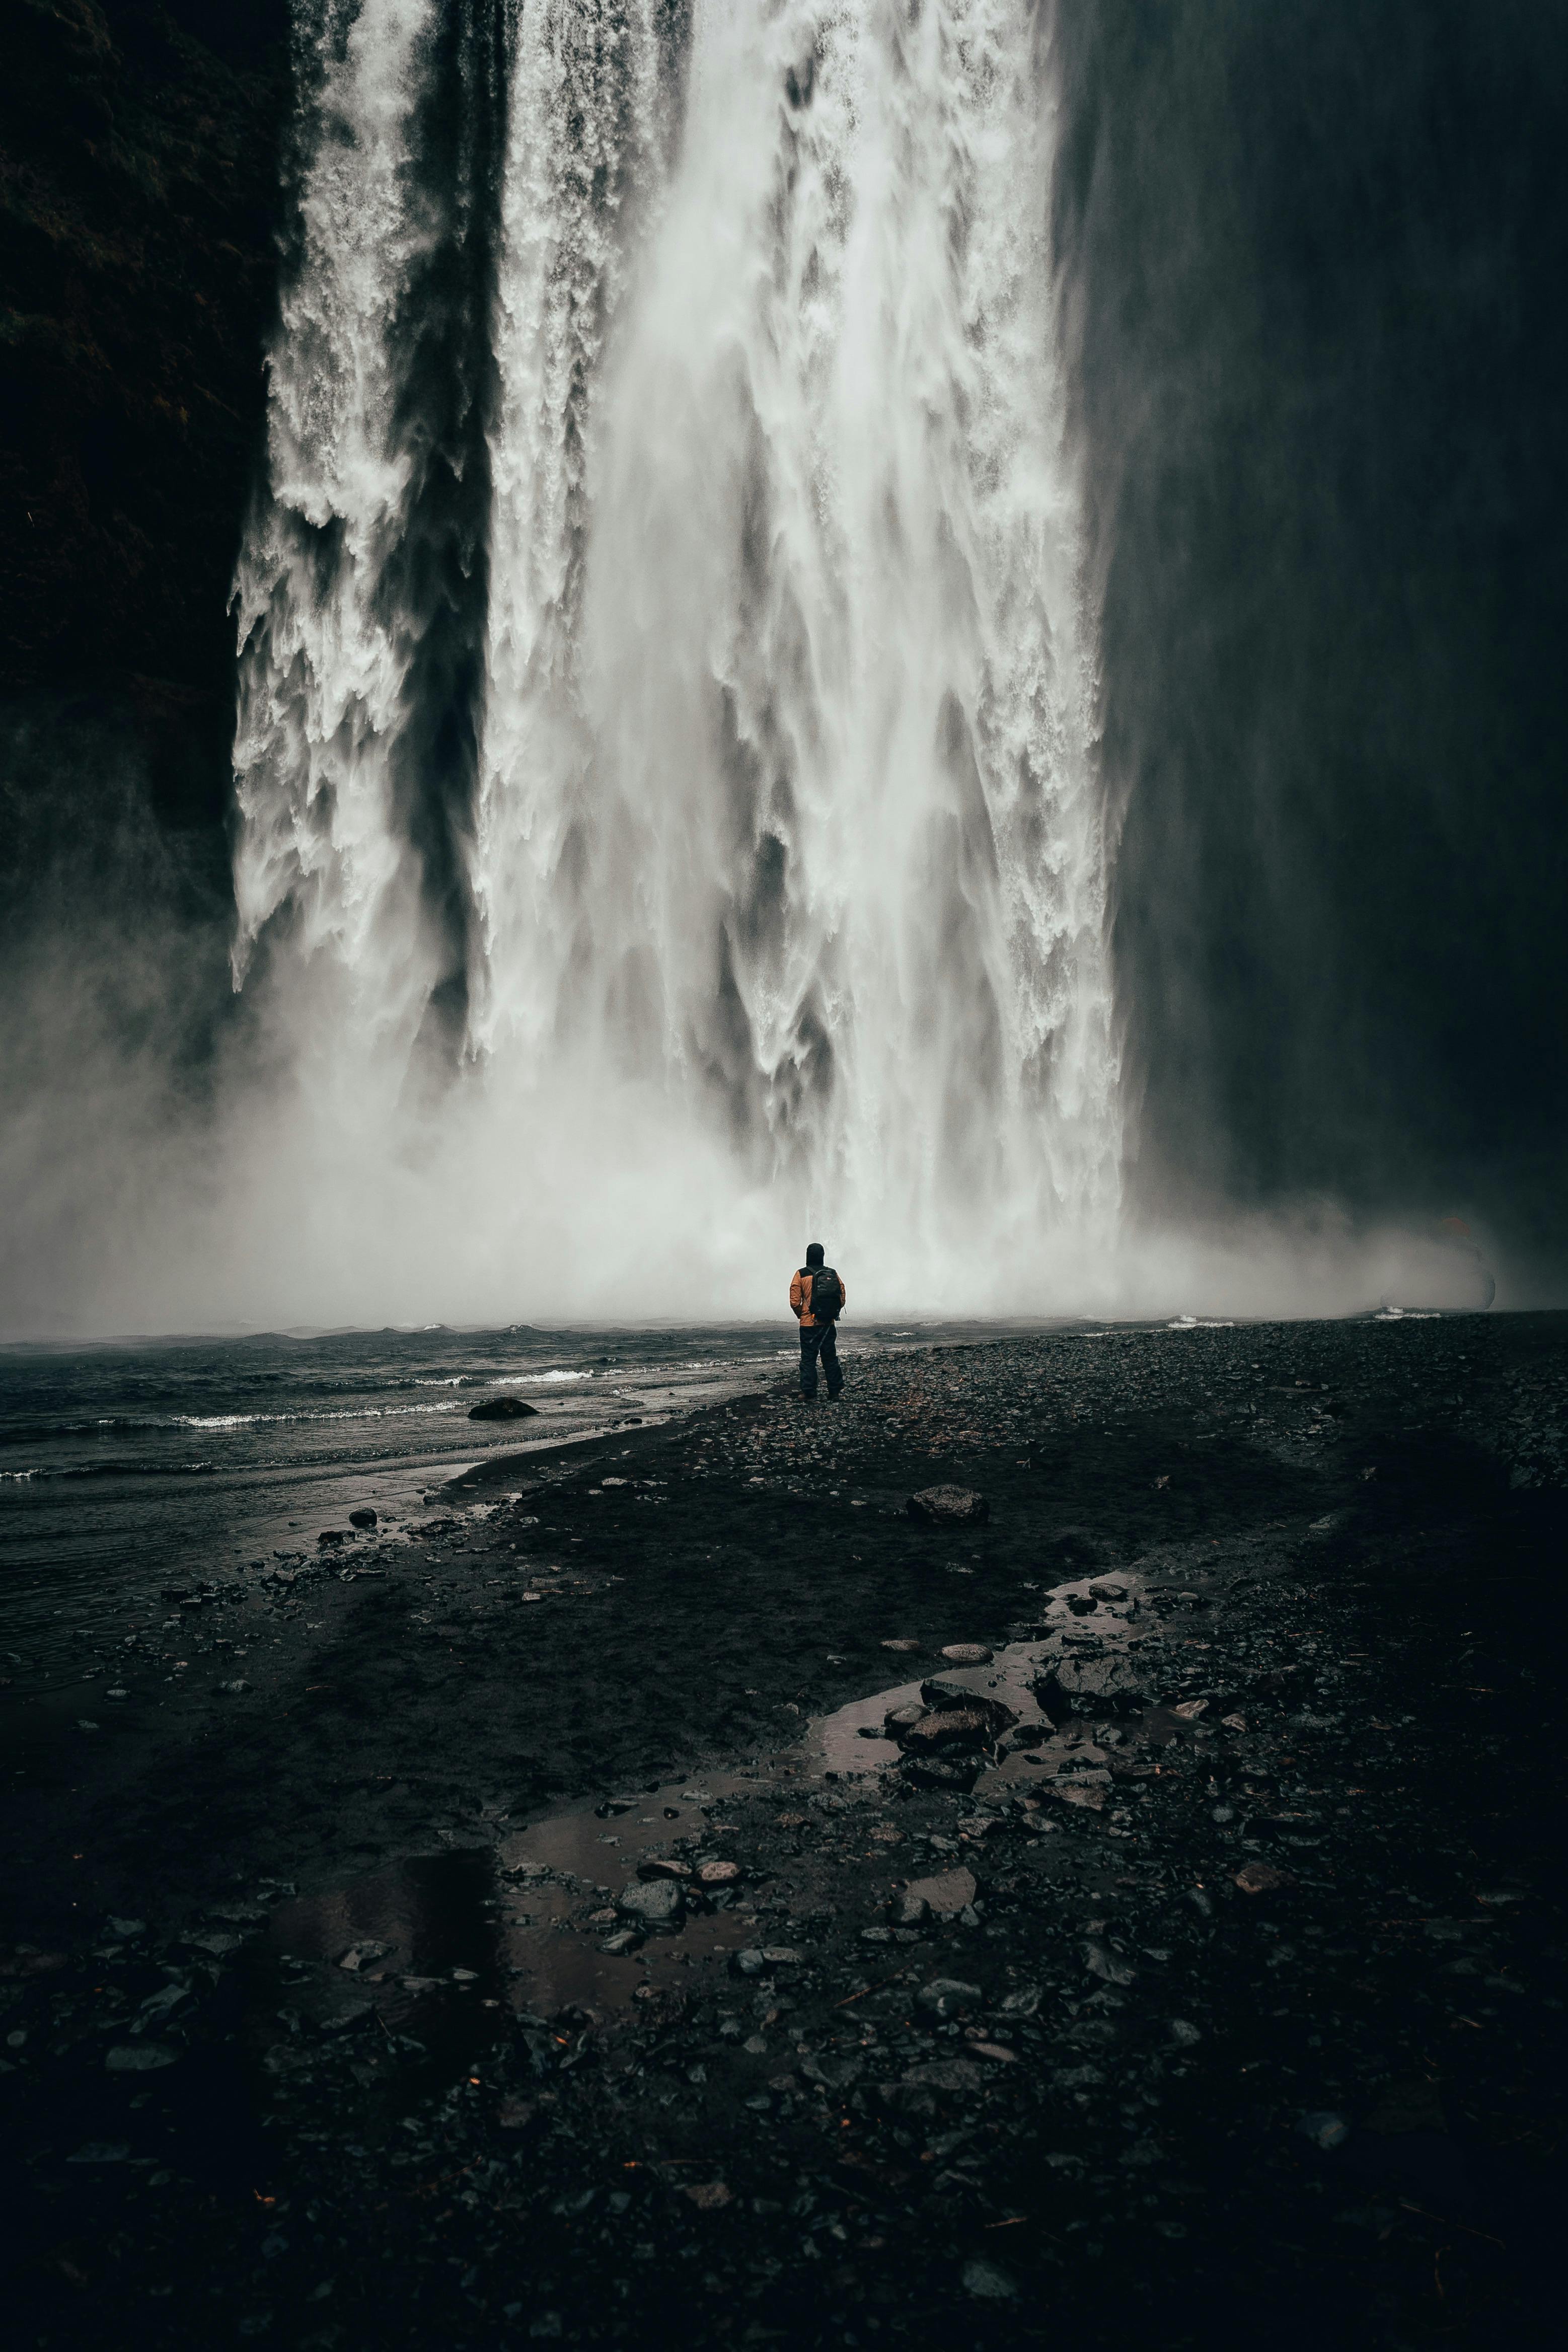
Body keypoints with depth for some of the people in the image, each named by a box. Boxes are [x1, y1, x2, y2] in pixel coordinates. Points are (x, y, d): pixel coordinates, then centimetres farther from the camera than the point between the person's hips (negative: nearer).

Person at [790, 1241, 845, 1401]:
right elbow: (843, 1297, 3)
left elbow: (795, 1301, -11)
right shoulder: (832, 1274, 3)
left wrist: (801, 1315, 7)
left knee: (808, 1359, 2)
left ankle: (808, 1394, 0)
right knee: (830, 1358, 13)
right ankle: (834, 1392, 15)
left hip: (809, 1324, -3)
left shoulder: (801, 1275, -7)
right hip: (829, 1324, 3)